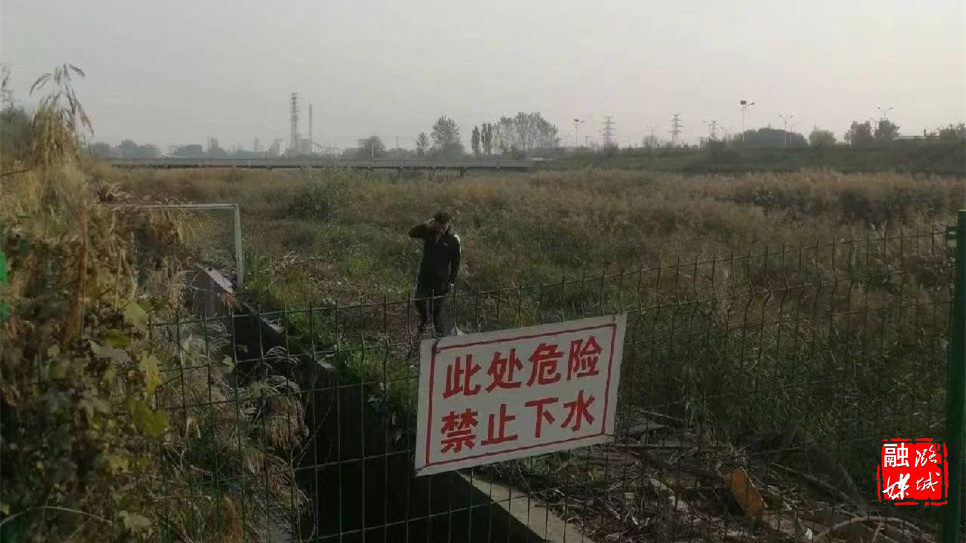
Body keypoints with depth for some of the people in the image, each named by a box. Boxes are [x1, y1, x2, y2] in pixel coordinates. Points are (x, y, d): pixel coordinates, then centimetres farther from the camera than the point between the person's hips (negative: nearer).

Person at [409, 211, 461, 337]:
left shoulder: (453, 239, -13)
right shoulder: (429, 232, -4)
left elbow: (455, 261, -6)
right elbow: (412, 233, -5)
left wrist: (452, 280, -5)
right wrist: (425, 225, -18)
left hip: (441, 279, -3)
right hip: (424, 274, 3)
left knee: (437, 305, 4)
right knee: (420, 301, 9)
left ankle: (442, 331, 24)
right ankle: (424, 320, 39)